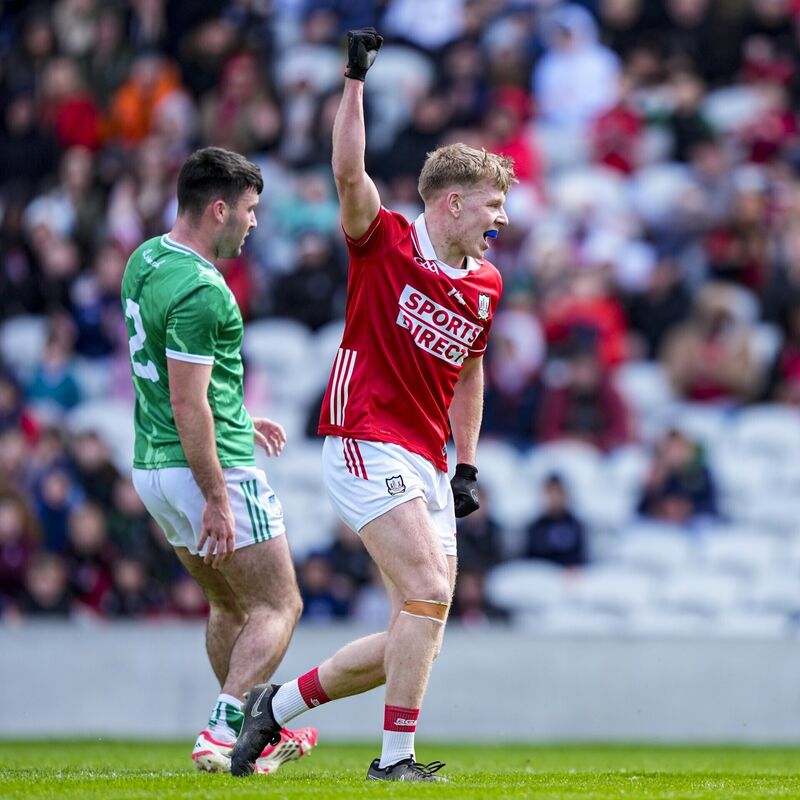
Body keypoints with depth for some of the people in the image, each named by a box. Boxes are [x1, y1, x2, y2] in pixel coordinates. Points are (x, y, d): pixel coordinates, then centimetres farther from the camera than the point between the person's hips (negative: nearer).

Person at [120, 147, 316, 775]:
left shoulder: (146, 259, 9)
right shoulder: (199, 291, -21)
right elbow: (186, 402, -24)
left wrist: (240, 419, 28)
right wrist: (217, 499, -22)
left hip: (153, 466, 10)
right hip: (210, 466, -10)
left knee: (229, 605, 22)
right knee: (279, 607, -2)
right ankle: (222, 735, -14)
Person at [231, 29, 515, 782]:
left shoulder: (486, 284, 13)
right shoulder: (384, 243, -4)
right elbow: (349, 174, -22)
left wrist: (467, 465, 21)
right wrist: (355, 80, -28)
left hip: (424, 462, 7)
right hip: (366, 442, -7)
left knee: (418, 632, 4)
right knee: (429, 593, -19)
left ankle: (278, 703, 18)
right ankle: (396, 757, -12)